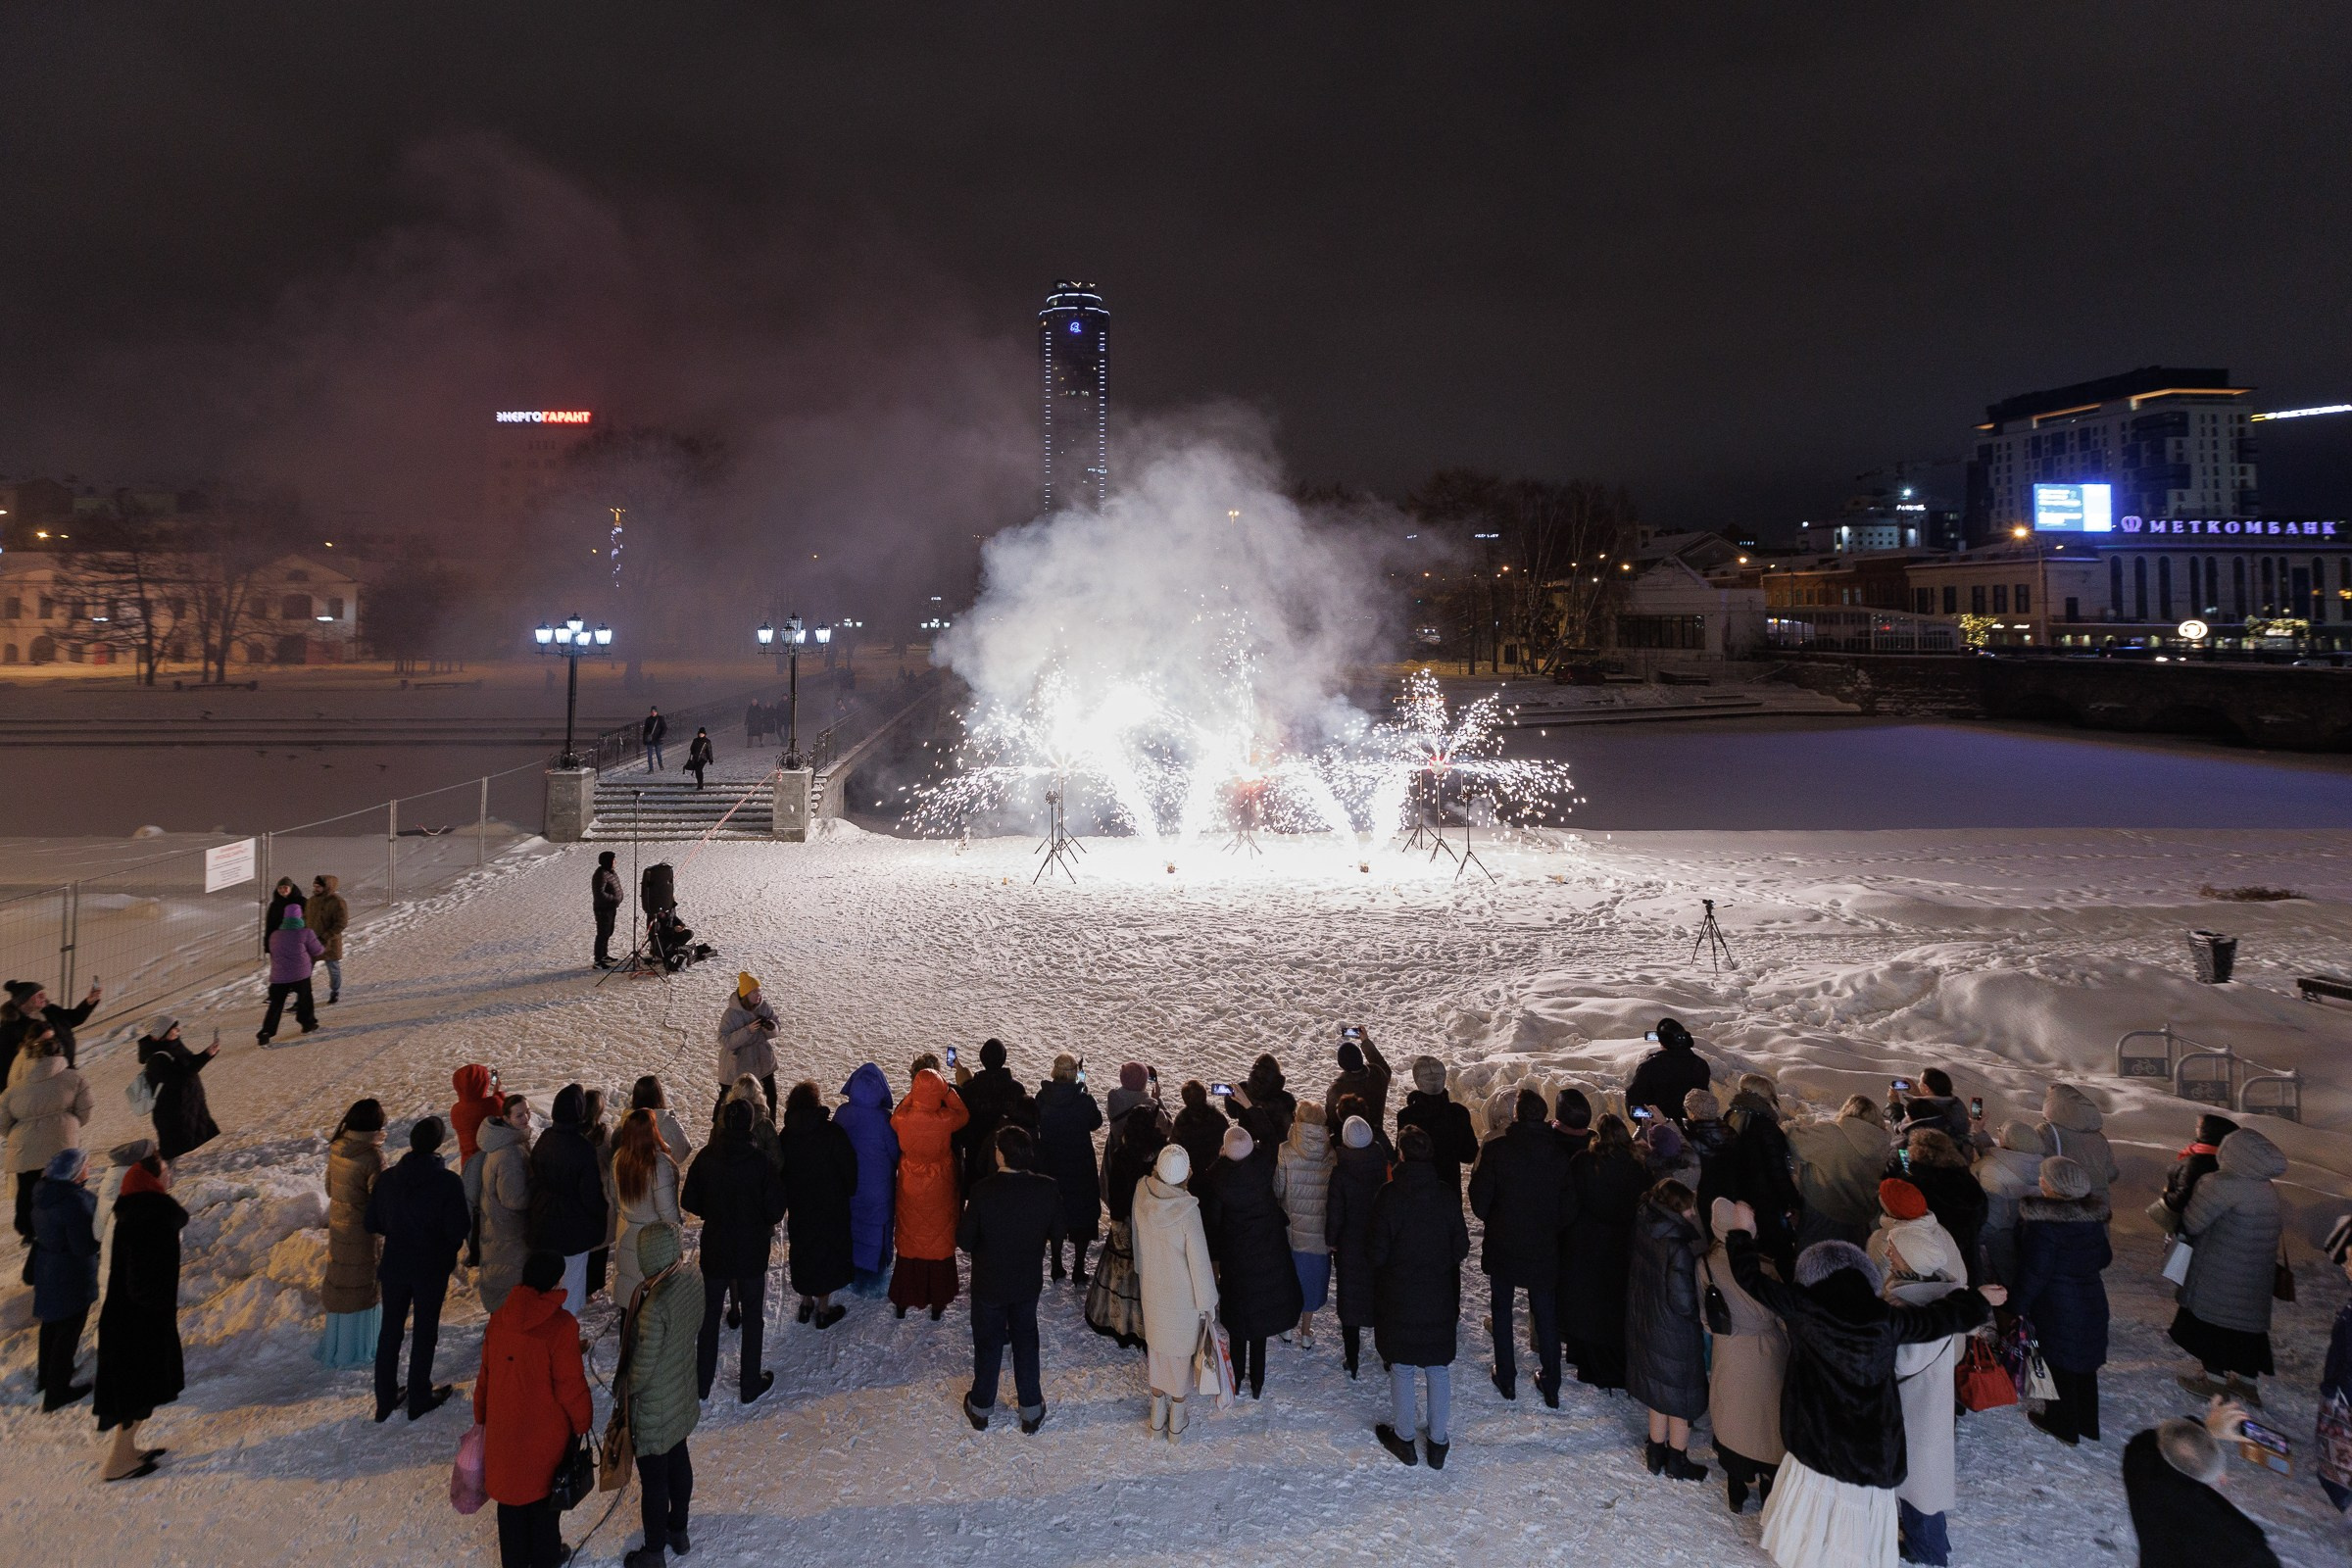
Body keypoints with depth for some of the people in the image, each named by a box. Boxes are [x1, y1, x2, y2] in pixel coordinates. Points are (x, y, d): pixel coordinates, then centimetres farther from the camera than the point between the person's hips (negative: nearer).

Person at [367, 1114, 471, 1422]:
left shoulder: (387, 1178, -8)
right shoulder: (448, 1182, -20)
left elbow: (372, 1223, 0)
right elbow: (459, 1229, -19)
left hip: (394, 1266, 3)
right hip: (432, 1269, -3)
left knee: (390, 1330, 17)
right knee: (425, 1332, 12)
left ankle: (385, 1399, 28)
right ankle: (419, 1398, 24)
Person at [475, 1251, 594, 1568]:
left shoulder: (500, 1318, -5)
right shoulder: (560, 1325, -24)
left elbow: (485, 1374, 5)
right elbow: (570, 1384, -18)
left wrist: (482, 1416, 19)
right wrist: (582, 1423, -3)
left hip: (504, 1426, 5)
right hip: (545, 1430, -5)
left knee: (510, 1493, 20)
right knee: (544, 1492, 16)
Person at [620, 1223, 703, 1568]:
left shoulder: (654, 1307, -36)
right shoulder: (693, 1280, -14)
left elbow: (640, 1373, -26)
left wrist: (624, 1388, -6)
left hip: (653, 1410, -7)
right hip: (684, 1395, 7)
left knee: (653, 1479, 14)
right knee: (679, 1460, 27)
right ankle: (678, 1532, 49)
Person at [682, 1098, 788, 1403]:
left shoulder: (705, 1158, -12)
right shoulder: (760, 1162, -19)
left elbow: (688, 1202, -3)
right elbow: (775, 1210, -13)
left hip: (715, 1249, 2)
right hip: (752, 1251, -2)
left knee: (709, 1314, 18)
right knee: (752, 1316, 14)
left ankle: (701, 1384, 27)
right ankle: (750, 1385, 22)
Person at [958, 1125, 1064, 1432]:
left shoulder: (984, 1191, -28)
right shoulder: (1048, 1189, -19)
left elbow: (964, 1241, -18)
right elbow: (1057, 1237, -6)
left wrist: (966, 1214, 1)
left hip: (989, 1283, -2)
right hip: (1029, 1282, 2)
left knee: (988, 1342, 18)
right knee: (1025, 1339, 21)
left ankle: (980, 1409, 35)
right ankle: (1031, 1410, 30)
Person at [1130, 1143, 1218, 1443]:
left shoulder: (1142, 1192, -21)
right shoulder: (1188, 1211, -31)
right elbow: (1199, 1262, -19)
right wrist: (1207, 1303, -7)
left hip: (1151, 1289, 3)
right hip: (1183, 1295, -3)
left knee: (1156, 1347, 23)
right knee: (1180, 1353, 17)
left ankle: (1158, 1413, 39)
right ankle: (1177, 1423, 34)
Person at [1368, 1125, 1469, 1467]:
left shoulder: (1389, 1196, -18)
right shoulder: (1448, 1196, -11)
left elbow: (1377, 1253, -14)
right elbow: (1461, 1249, -4)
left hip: (1398, 1297, -2)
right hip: (1439, 1298, 2)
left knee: (1401, 1368, 14)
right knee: (1438, 1369, 15)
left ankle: (1404, 1438, 26)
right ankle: (1438, 1442, 24)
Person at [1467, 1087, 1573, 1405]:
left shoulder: (1496, 1147, -17)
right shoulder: (1559, 1153, -9)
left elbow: (1479, 1201, -13)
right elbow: (1569, 1209, -3)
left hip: (1502, 1245, -2)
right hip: (1544, 1248, 2)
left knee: (1502, 1310, 16)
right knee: (1546, 1315, 15)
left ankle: (1506, 1379, 23)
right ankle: (1551, 1385, 23)